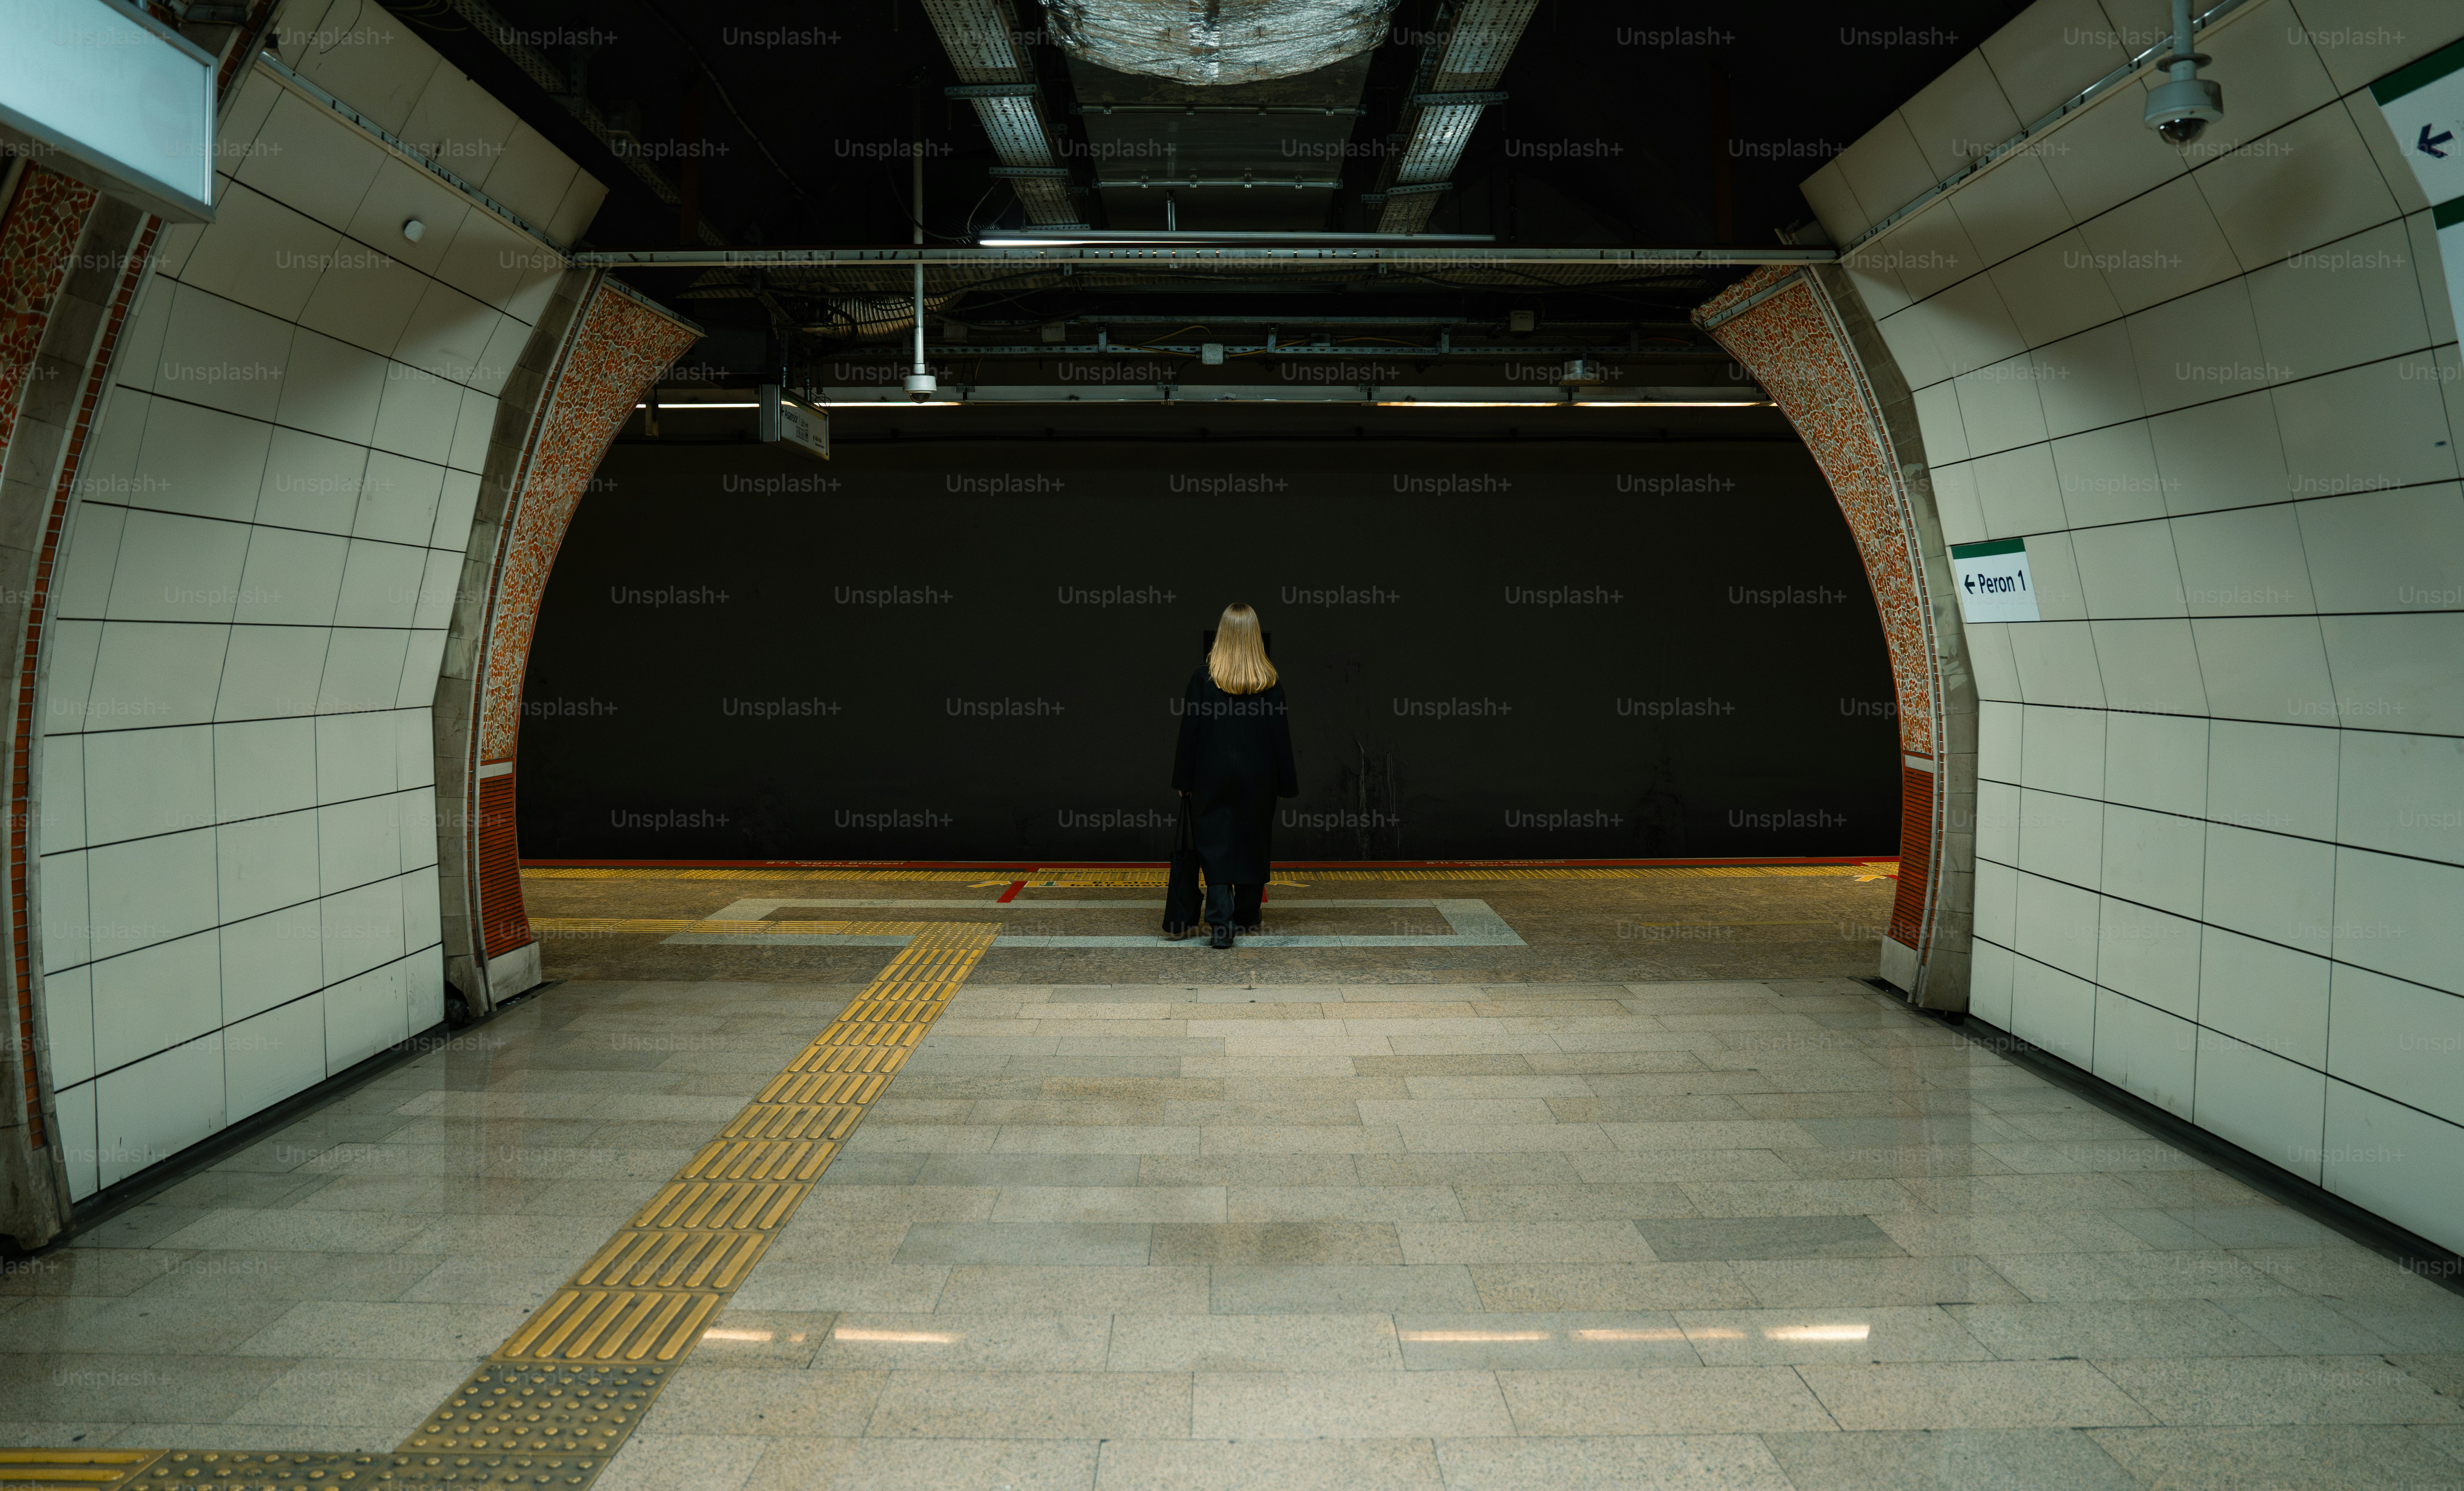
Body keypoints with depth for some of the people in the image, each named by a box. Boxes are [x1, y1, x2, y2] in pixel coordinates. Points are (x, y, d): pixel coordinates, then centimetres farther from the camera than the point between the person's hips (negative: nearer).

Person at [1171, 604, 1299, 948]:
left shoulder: (1203, 678, -8)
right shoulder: (1270, 682, -5)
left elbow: (1190, 732, -5)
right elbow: (1281, 735, -1)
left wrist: (1184, 781, 2)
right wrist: (1286, 783, 7)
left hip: (1213, 777, -2)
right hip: (1257, 778, 2)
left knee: (1215, 847, 1)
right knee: (1252, 843, 14)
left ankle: (1221, 923, -11)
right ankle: (1247, 917, 25)